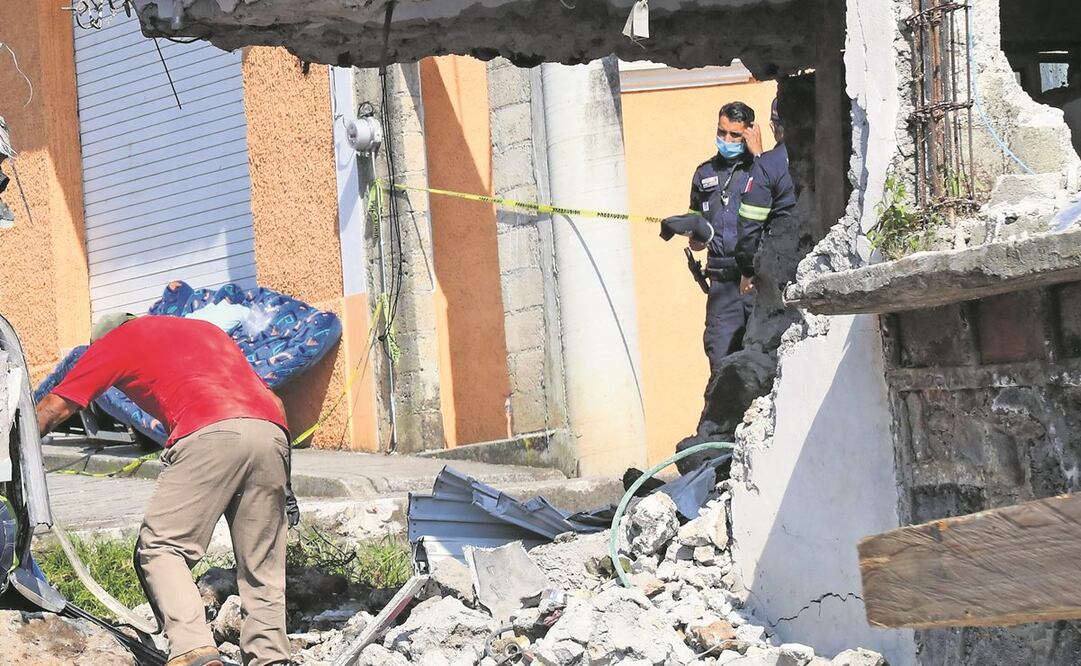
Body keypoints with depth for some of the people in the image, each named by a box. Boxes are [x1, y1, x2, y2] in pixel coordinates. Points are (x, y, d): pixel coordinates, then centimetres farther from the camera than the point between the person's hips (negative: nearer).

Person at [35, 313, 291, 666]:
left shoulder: (115, 341, 23)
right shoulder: (206, 329, 38)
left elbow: (54, 408, 22)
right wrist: (282, 480, 32)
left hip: (210, 434, -5)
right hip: (273, 432, 6)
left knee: (160, 548, -3)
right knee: (261, 567, 10)